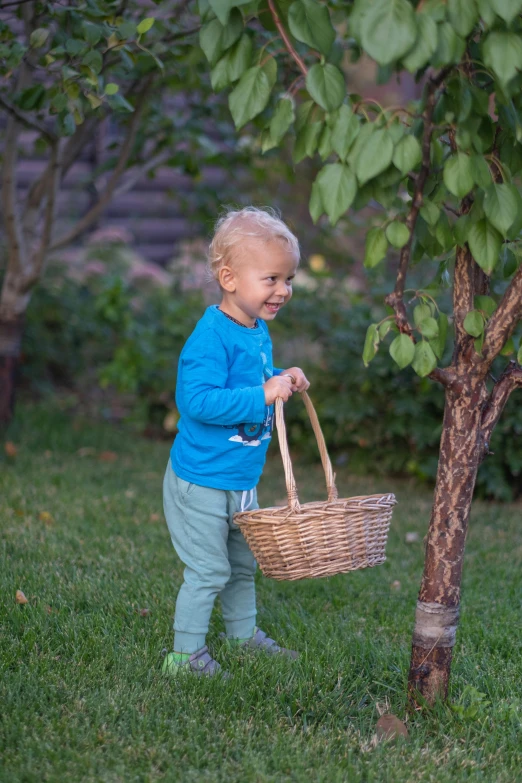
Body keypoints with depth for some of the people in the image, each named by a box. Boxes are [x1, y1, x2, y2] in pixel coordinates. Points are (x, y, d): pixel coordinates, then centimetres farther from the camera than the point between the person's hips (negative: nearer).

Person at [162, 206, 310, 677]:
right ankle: (185, 655, 12)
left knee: (243, 564, 23)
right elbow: (197, 400, -33)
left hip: (241, 481, 9)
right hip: (202, 483, -9)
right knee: (208, 571, -2)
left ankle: (244, 634, 41)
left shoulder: (258, 331, 5)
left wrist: (283, 380, 4)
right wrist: (262, 395, -34)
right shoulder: (211, 338, -24)